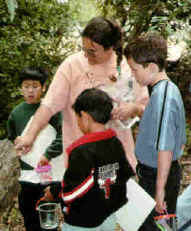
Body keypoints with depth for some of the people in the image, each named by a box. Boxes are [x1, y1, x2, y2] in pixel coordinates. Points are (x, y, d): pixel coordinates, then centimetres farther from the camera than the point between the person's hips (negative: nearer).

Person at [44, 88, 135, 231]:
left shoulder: (81, 151, -24)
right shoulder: (116, 144, -2)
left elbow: (71, 194, -23)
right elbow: (126, 176, 6)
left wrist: (53, 193, -5)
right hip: (110, 218, 7)